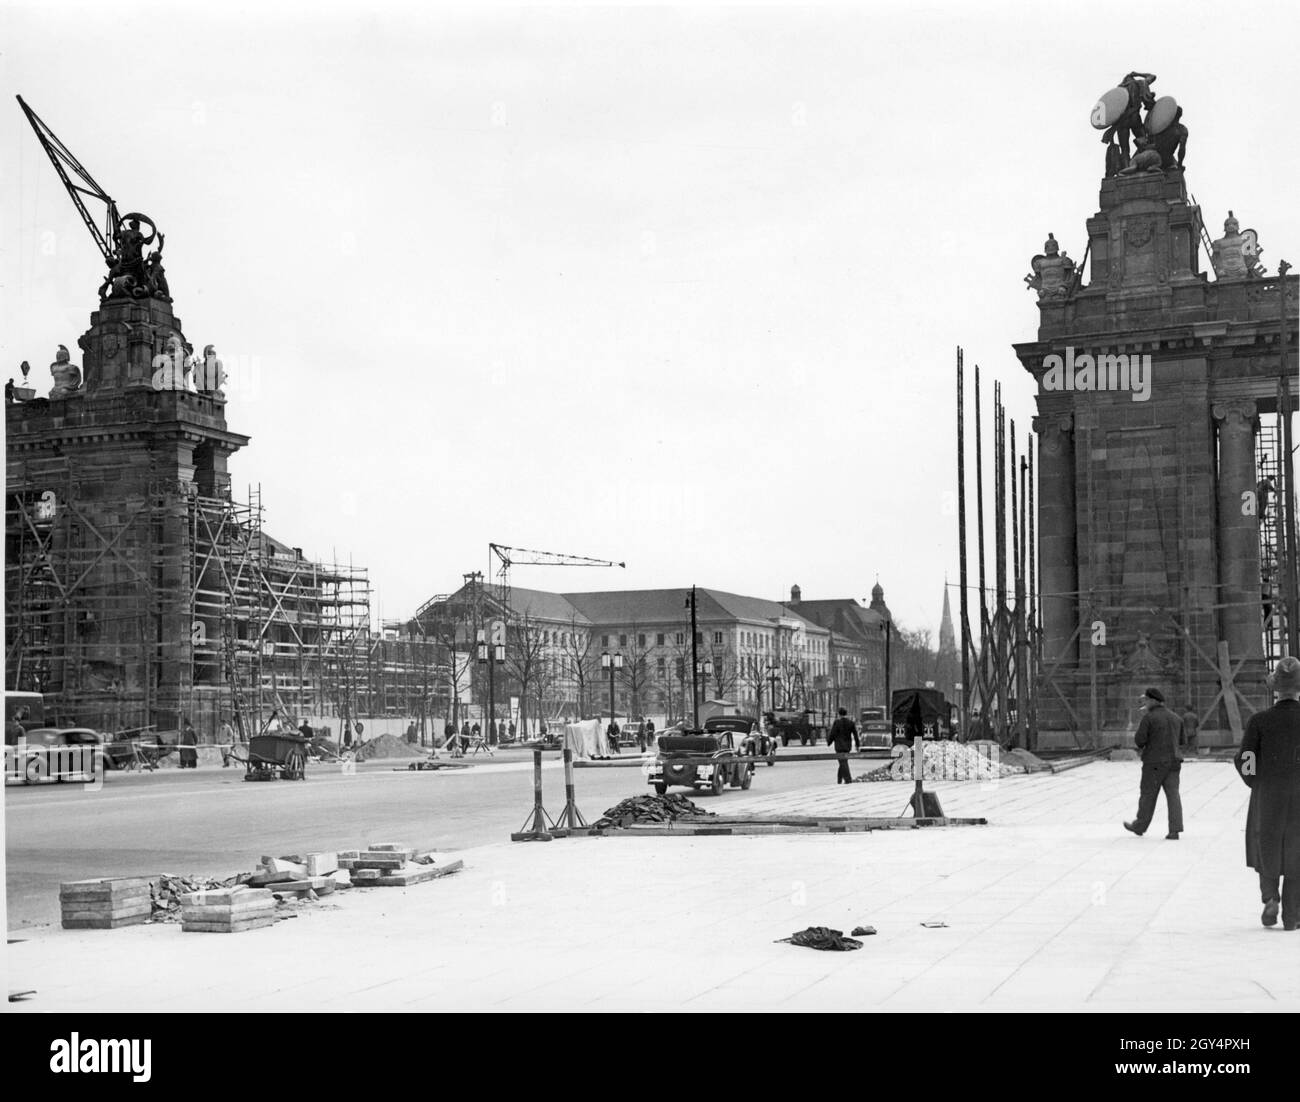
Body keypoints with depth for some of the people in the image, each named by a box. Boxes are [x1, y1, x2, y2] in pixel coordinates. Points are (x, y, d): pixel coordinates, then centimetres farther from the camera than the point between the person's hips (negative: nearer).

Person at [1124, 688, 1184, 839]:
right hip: (1173, 761, 5)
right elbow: (1180, 739, 19)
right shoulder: (1175, 718, 10)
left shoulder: (1149, 718, -11)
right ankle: (1175, 829, -6)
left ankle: (1140, 826, 20)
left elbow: (1139, 740, -13)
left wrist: (1141, 746, 8)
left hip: (1154, 762, -5)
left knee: (1148, 794, 7)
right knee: (1173, 794, 2)